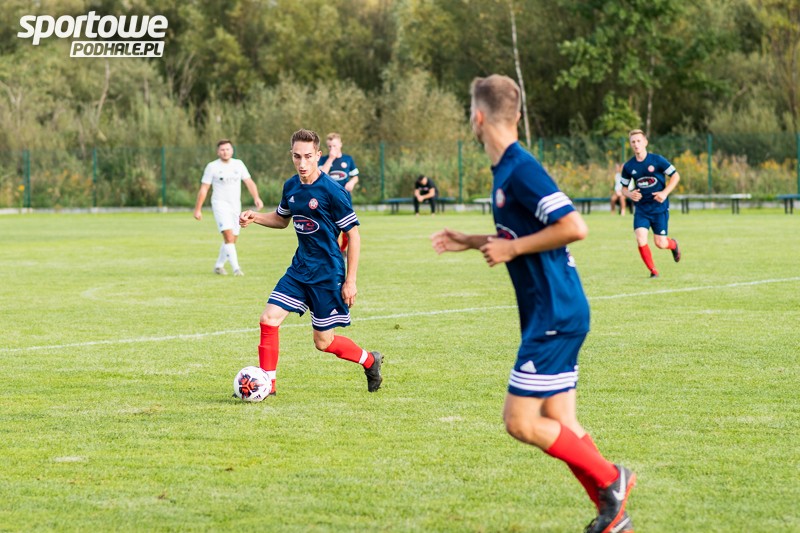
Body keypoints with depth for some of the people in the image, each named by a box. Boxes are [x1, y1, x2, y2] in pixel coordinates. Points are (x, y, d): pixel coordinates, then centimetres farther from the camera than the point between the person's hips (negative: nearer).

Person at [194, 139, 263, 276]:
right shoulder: (212, 167, -4)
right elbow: (203, 189, -1)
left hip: (235, 205, 5)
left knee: (232, 239, 10)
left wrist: (256, 197, -15)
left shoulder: (238, 164, 6)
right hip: (220, 204, -5)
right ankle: (236, 268, -24)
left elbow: (249, 182, 3)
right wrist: (197, 209, -3)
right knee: (228, 235, -19)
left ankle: (218, 266, 27)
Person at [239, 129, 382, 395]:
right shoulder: (291, 186, 3)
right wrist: (255, 217, 1)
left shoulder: (332, 191, -18)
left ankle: (370, 361, 28)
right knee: (269, 319, -6)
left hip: (327, 274, -6)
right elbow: (282, 219, 22)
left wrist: (350, 281, -14)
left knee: (323, 342, 2)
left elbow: (353, 235, -13)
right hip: (299, 270, 6)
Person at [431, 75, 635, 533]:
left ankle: (610, 479, -1)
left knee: (521, 421, -7)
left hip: (556, 314, -10)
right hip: (551, 313, 10)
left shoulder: (521, 169, -17)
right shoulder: (507, 169, 14)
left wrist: (512, 248, -16)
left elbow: (573, 227, -24)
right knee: (559, 425, 8)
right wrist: (472, 242, 21)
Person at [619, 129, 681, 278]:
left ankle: (673, 245, 37)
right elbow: (623, 187, 11)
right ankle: (653, 270, 4)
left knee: (660, 243, -2)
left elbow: (675, 176, -3)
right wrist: (630, 194, -13)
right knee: (641, 240, -16)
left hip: (659, 207, -2)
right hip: (641, 208, 2)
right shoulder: (628, 166, -1)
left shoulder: (657, 160, -9)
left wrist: (665, 193, -16)